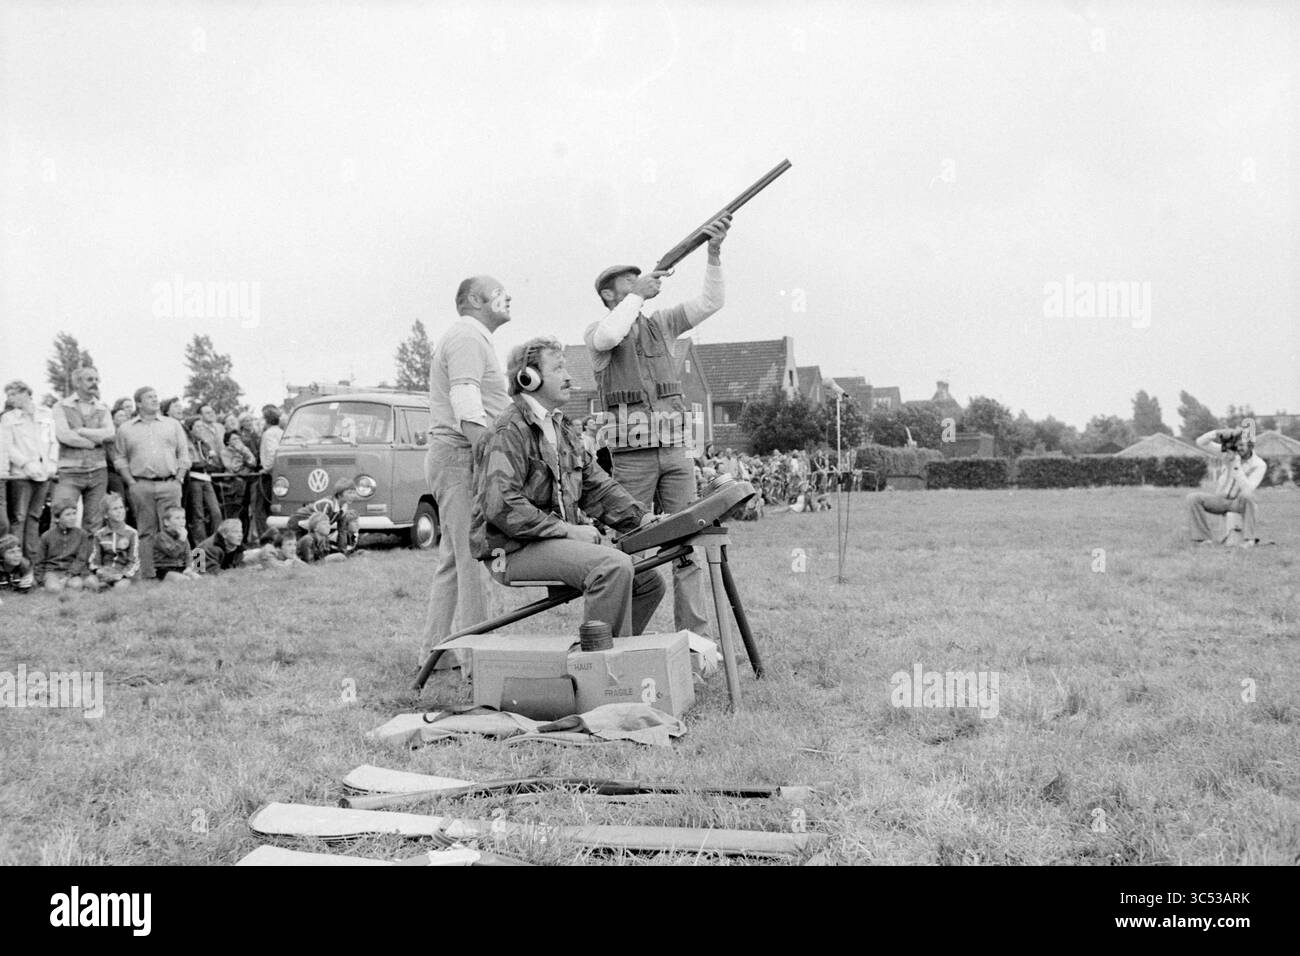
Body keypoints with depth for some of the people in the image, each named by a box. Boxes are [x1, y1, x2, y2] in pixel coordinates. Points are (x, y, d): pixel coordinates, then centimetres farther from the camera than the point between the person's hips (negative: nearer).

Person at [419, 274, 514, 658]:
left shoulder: (472, 338, 26)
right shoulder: (467, 337, -9)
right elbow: (468, 413, -20)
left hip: (449, 458, 11)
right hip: (461, 456, -11)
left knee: (453, 560, 13)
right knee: (472, 557, -11)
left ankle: (433, 648, 17)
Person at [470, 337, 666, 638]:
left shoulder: (563, 429, 21)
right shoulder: (508, 432, -11)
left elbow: (598, 485, 19)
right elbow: (501, 506, -22)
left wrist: (643, 517, 3)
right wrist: (566, 529, -22)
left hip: (561, 540, 10)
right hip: (516, 550, -10)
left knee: (649, 582, 0)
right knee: (614, 565, -30)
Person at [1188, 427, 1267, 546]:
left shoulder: (1259, 465, -16)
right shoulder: (1229, 452, -7)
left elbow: (1247, 489, -31)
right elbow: (1201, 442, -13)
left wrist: (1236, 464, -33)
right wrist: (1217, 432, -32)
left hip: (1239, 503, -3)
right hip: (1220, 500, 3)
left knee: (1246, 495, -40)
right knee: (1193, 498, -24)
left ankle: (1249, 538, -28)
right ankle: (1204, 538, -17)